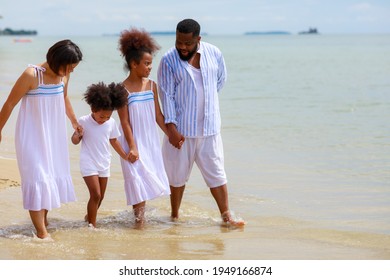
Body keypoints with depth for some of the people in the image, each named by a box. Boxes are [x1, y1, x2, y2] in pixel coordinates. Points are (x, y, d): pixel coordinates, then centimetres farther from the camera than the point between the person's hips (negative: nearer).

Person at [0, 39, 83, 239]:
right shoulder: (31, 75, -21)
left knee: (54, 177, 11)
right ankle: (42, 233, -11)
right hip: (32, 135, -7)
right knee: (37, 179, -10)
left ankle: (43, 221, 26)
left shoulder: (64, 75, -2)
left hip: (54, 135, 7)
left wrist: (74, 121, 31)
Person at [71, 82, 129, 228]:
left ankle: (89, 217, 36)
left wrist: (125, 156, 14)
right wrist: (77, 135, -26)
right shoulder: (83, 121, -13)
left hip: (104, 164, 5)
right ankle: (92, 224, -3)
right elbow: (75, 141, -4)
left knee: (100, 196, 13)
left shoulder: (111, 123, -2)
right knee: (96, 194, -14)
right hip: (89, 164, -5)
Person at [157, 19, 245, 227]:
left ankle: (226, 215, 10)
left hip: (210, 127, 2)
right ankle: (174, 215, 24)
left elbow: (220, 80, 16)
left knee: (216, 172, 4)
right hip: (181, 129, -2)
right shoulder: (169, 60, -11)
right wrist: (171, 128, -16)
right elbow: (167, 95, -12)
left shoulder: (214, 54, -2)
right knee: (178, 174, 10)